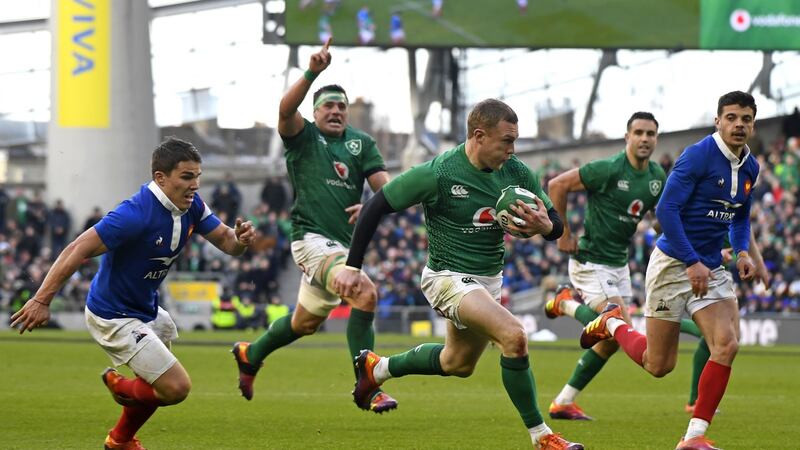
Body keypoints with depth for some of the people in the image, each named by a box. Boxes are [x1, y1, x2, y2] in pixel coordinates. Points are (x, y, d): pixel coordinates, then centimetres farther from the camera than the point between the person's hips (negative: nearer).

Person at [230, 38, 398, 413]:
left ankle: (250, 355, 47)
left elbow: (384, 185, 5)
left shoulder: (361, 143, 14)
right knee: (365, 294, -27)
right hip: (313, 239, -7)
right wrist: (312, 73, -33)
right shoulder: (302, 137, 1)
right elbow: (286, 109, -20)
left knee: (305, 322, 20)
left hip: (345, 246, 7)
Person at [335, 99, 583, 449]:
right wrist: (353, 266, -15)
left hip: (489, 280, 8)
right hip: (449, 276, -8)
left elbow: (556, 225, 0)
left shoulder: (517, 173, -6)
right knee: (513, 335, -28)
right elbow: (376, 207, -14)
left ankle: (377, 368, 49)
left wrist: (544, 226, -26)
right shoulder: (438, 173, -21)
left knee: (459, 364, 25)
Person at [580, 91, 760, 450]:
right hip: (674, 264, -6)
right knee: (658, 365, 2)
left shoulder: (750, 167, 6)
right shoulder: (697, 156, -17)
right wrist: (692, 263, -24)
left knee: (727, 345, -16)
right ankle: (611, 323, 34)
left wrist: (742, 251, 4)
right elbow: (666, 209, -21)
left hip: (712, 269, 6)